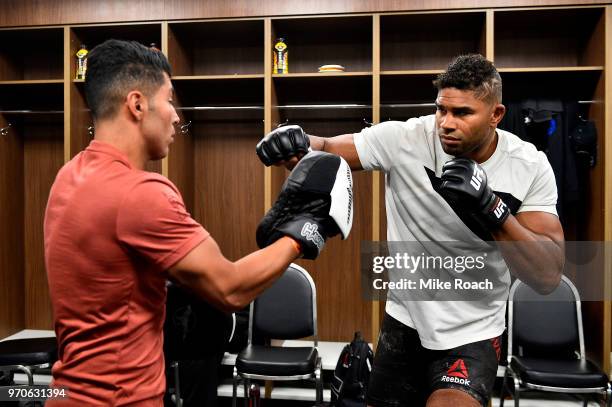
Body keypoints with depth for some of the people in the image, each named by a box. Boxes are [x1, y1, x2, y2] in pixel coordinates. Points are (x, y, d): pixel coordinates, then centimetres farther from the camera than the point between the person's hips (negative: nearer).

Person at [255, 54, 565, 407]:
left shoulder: (530, 167, -13)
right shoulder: (404, 138, -15)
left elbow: (548, 276, -17)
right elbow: (324, 151, -6)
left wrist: (491, 210, -32)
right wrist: (296, 145, -29)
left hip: (472, 335, -1)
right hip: (403, 323, 1)